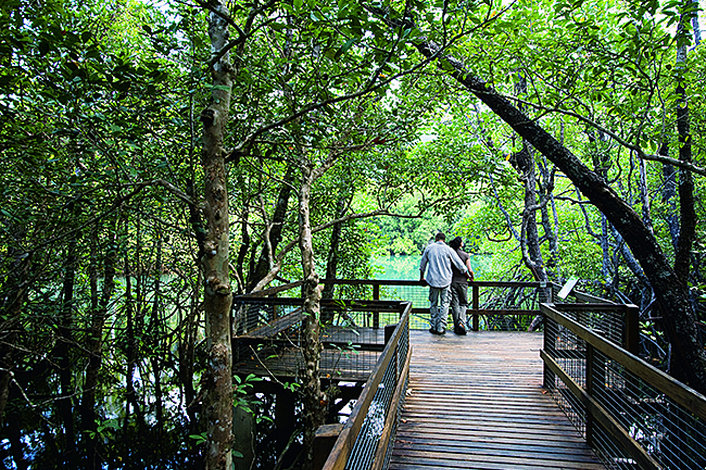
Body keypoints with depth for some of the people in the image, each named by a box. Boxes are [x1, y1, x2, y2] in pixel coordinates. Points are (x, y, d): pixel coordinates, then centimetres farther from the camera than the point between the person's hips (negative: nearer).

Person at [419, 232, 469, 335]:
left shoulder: (429, 247, 3)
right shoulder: (448, 250, -2)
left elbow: (422, 265, 12)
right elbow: (461, 266, 0)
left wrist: (422, 277, 26)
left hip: (433, 280, 2)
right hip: (446, 280, -1)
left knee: (434, 304, 13)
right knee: (444, 304, 7)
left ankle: (434, 327, 15)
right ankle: (441, 328, 4)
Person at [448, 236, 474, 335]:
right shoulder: (465, 255, -4)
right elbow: (469, 270, -8)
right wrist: (471, 277, 12)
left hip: (452, 282, 1)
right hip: (462, 282, -1)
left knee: (455, 305, 6)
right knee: (463, 304, 10)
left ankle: (457, 326, 5)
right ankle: (461, 322, -10)